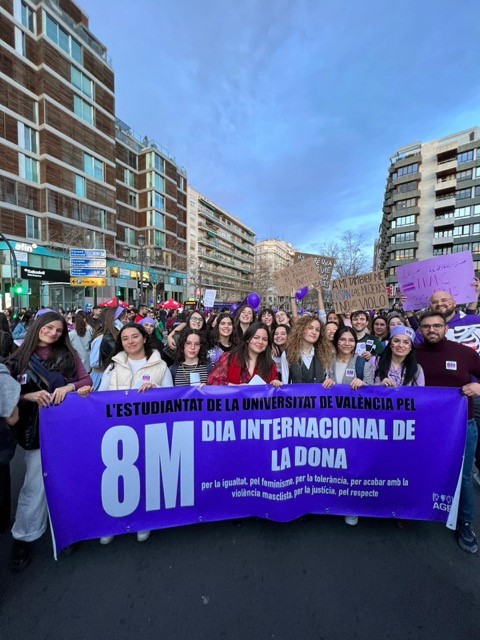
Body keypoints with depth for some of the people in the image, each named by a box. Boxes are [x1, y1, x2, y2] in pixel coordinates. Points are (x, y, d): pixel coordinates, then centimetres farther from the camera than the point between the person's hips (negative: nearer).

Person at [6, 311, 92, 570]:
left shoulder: (69, 355, 3)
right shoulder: (19, 359, 4)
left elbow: (86, 380, -1)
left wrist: (69, 386, -20)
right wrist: (30, 395, -17)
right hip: (37, 429, -1)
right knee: (35, 484, 3)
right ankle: (23, 538, 25)